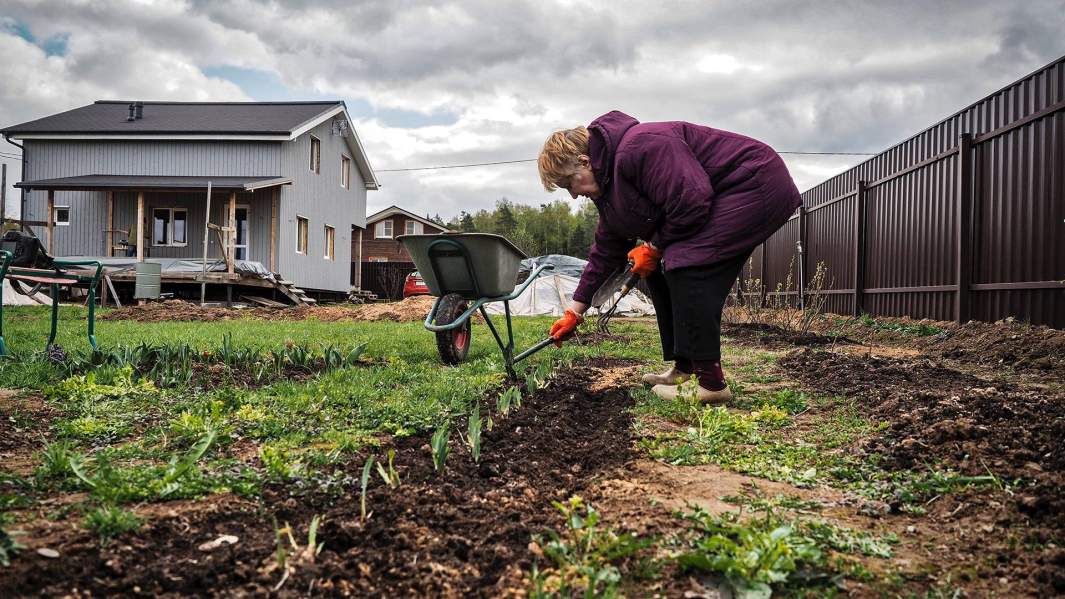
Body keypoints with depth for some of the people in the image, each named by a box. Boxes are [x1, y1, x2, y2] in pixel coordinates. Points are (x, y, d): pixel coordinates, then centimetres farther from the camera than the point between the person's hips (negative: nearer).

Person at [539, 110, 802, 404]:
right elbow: (606, 252, 14)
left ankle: (711, 383, -17)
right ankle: (685, 368, 13)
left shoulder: (638, 148, -26)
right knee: (660, 273, 7)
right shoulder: (608, 184, 8)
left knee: (686, 268, -21)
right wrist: (574, 312, 14)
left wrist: (654, 247, -13)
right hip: (722, 199, 10)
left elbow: (691, 202, -30)